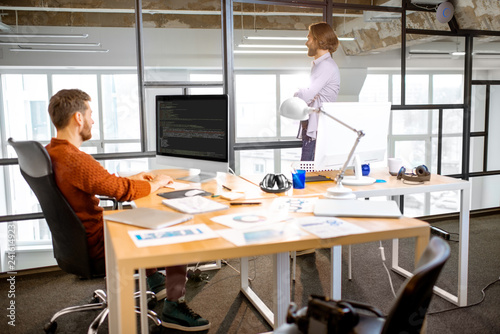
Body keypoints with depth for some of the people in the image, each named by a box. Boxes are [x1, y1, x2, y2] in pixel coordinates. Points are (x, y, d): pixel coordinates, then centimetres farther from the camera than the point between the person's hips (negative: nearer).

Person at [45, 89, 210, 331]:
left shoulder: (50, 152, 2)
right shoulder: (74, 160, -30)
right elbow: (125, 191, -26)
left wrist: (131, 178, 10)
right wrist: (157, 183, -8)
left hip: (78, 236, 10)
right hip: (97, 245, -10)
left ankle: (153, 280, 41)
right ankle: (173, 307, 6)